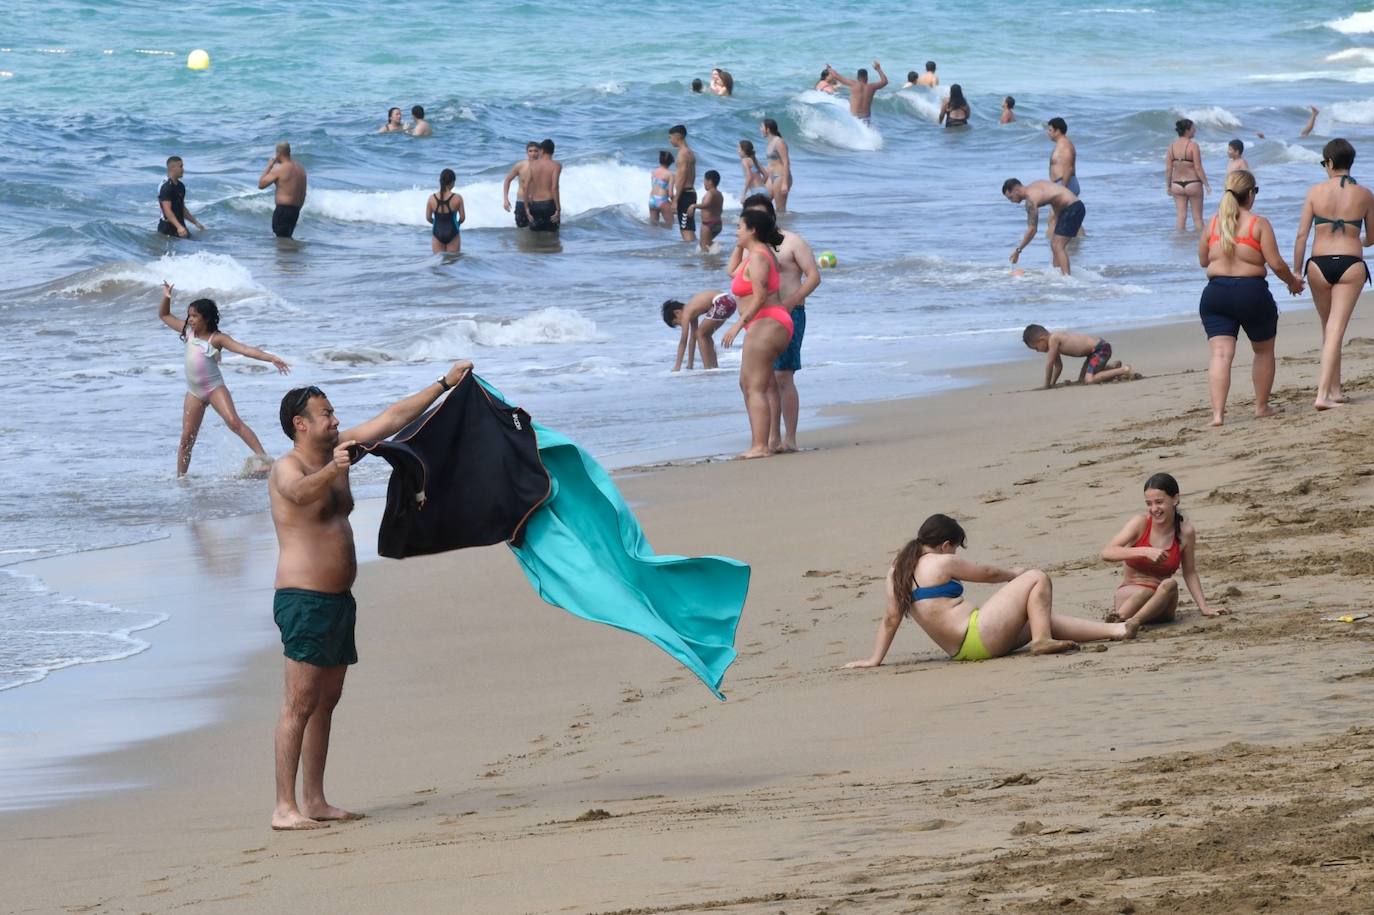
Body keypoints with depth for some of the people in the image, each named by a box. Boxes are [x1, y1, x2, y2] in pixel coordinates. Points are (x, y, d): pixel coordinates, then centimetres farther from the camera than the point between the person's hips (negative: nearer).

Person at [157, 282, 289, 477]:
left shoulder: (217, 338, -10)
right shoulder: (189, 331, 6)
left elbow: (244, 349, -19)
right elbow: (164, 315, 19)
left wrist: (270, 358, -29)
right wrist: (166, 298, 0)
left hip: (214, 388, -5)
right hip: (194, 392, 5)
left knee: (233, 422, -23)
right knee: (187, 437, 5)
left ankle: (263, 458, -28)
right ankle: (180, 477, 15)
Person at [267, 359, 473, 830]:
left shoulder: (336, 450, 13)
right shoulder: (287, 468, -12)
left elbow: (394, 417, 17)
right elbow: (300, 492, -37)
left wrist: (444, 384, 18)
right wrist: (331, 471, -56)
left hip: (338, 598, 9)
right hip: (304, 599, -9)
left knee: (326, 701, 11)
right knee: (300, 703, -11)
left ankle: (314, 801, 15)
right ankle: (284, 807, -13)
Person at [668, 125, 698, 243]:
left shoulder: (683, 153, -13)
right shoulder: (690, 153, 17)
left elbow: (682, 178, -19)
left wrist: (675, 200, -19)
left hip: (684, 194, -10)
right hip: (691, 192, 10)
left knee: (686, 230, -12)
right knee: (689, 230, 13)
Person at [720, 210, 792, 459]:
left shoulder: (757, 258, -14)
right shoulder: (762, 252, 17)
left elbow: (760, 296, -24)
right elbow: (733, 271, 34)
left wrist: (738, 324, -23)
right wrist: (739, 246, 26)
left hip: (765, 324, -11)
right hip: (774, 325, 11)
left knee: (756, 388, -11)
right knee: (747, 383, 17)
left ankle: (760, 446, -15)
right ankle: (759, 443, 16)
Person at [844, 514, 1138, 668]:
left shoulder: (897, 571, 11)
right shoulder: (941, 563, -9)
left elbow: (890, 618, 8)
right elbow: (989, 573, 4)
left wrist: (875, 659, 11)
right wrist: (1015, 574, 23)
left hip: (960, 650, 9)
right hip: (979, 634, -9)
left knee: (1042, 616, 19)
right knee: (1038, 579, -2)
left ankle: (1115, 630, 13)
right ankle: (1042, 640, -13)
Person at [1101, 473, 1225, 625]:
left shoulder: (1185, 532, -3)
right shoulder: (1140, 523, -8)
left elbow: (1190, 573, 10)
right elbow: (1106, 553, -21)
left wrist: (1203, 607, 1)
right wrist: (1145, 552, -32)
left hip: (1160, 604, 2)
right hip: (1130, 596, -2)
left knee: (1170, 584, -32)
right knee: (1143, 591, -36)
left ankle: (1133, 622, -43)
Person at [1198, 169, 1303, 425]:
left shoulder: (1213, 223, 5)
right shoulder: (1259, 224, -6)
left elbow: (1203, 260, 14)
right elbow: (1276, 263, -8)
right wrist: (1292, 281, 10)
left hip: (1216, 292, 2)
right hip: (1251, 293, -2)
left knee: (1221, 353, -5)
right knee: (1264, 350, 20)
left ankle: (1217, 412, -20)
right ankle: (1262, 406, 30)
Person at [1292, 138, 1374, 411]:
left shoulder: (1316, 191, -2)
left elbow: (1302, 235, -3)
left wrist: (1296, 272, 4)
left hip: (1319, 265, 1)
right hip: (1351, 264, -1)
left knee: (1328, 327, 18)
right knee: (1336, 329, -3)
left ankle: (1335, 389, 25)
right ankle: (1324, 393, -15)